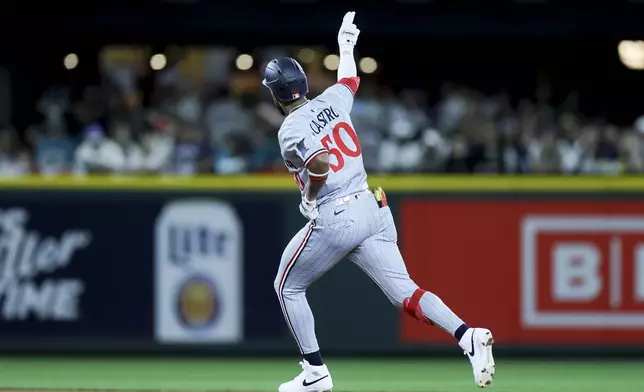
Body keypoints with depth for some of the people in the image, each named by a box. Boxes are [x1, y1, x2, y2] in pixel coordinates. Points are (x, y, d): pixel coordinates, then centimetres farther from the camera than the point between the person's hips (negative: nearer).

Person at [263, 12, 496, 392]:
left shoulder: (291, 130, -11)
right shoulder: (333, 100, 8)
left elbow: (320, 164, -29)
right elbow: (350, 79, 31)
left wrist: (309, 198, -11)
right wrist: (346, 47, 50)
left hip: (333, 219, -6)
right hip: (373, 211, 6)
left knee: (288, 287, 17)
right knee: (405, 292, -1)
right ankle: (468, 335, -25)